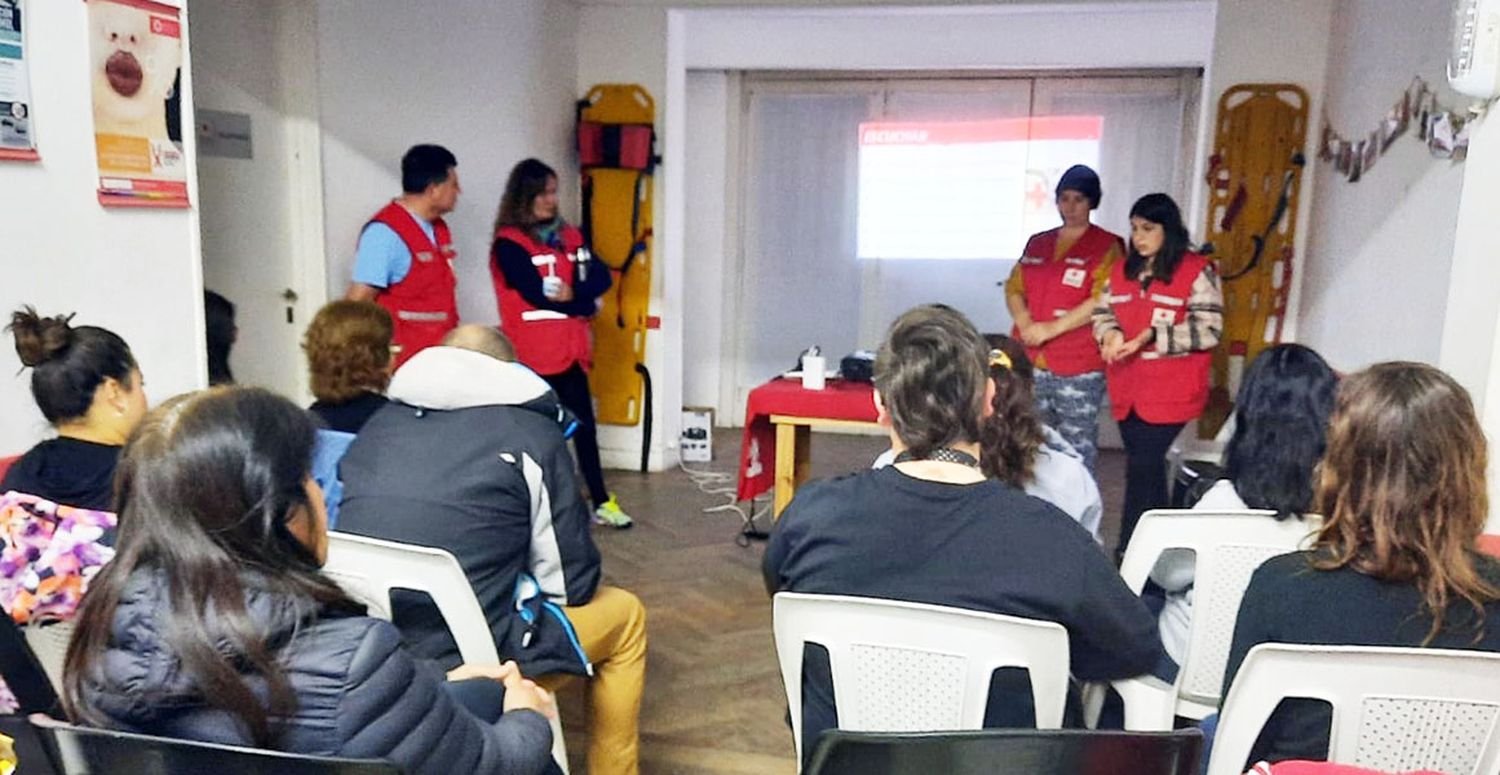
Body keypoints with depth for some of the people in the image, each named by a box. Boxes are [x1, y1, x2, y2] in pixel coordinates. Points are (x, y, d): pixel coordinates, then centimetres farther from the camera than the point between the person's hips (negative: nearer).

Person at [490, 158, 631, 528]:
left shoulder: (569, 236, 13)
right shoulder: (509, 243, -6)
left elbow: (601, 277, 4)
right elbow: (536, 294, -15)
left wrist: (574, 292, -15)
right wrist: (584, 303, -6)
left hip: (569, 350, 6)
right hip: (531, 354, -6)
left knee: (584, 425, 10)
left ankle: (600, 502, 17)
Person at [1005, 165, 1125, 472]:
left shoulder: (1107, 246, 0)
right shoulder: (1037, 243, 16)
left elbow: (1103, 301, -11)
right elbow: (1014, 288, 12)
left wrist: (1051, 328, -16)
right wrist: (1025, 324, -8)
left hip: (1078, 368, -5)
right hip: (1030, 364, 5)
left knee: (1077, 448, -3)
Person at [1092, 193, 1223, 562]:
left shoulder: (1197, 270, -6)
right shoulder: (1122, 270, 13)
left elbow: (1208, 330, -11)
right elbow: (1102, 313, 15)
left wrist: (1153, 337, -21)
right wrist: (1111, 334, -8)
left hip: (1169, 391, -6)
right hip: (1127, 389, 6)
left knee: (1142, 466, -9)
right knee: (1148, 465, 14)